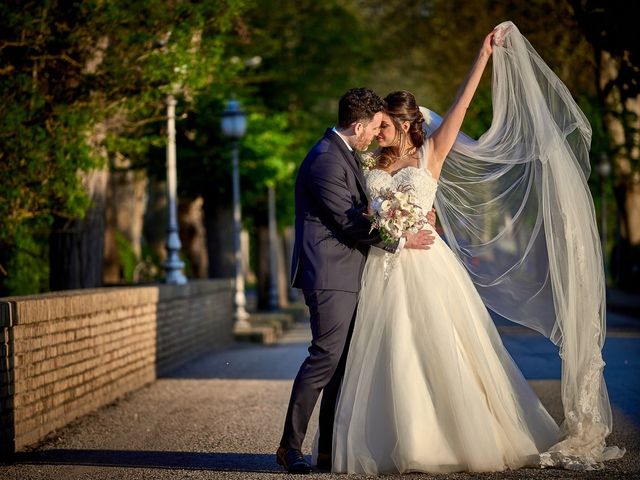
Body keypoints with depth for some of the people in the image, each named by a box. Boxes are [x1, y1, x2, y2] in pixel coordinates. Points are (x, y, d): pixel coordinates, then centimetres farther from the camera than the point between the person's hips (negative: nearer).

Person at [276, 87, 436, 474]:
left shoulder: (344, 154, 18)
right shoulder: (326, 160, -15)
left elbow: (358, 212, 26)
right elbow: (349, 223, -18)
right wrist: (401, 241, -10)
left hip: (345, 275, 10)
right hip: (330, 274, -10)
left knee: (343, 360, 8)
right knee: (326, 355, -12)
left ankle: (330, 448, 12)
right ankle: (290, 446, -5)